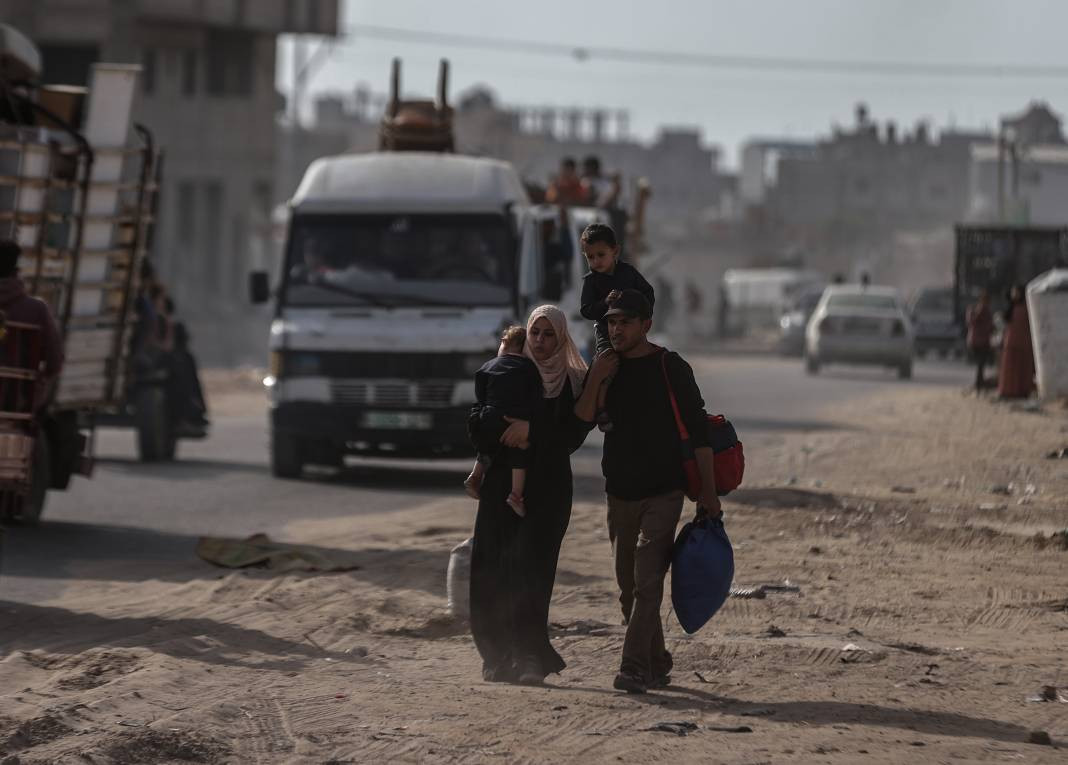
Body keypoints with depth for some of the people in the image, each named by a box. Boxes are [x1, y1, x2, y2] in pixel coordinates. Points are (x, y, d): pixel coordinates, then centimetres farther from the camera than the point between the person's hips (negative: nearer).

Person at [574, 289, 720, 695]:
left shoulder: (671, 368, -5)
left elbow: (698, 432, -5)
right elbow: (583, 414, -1)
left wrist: (708, 492, -9)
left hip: (664, 490, -6)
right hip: (620, 492, 6)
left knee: (647, 579, -16)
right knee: (630, 587, 10)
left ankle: (635, 667, -22)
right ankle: (656, 665, 22)